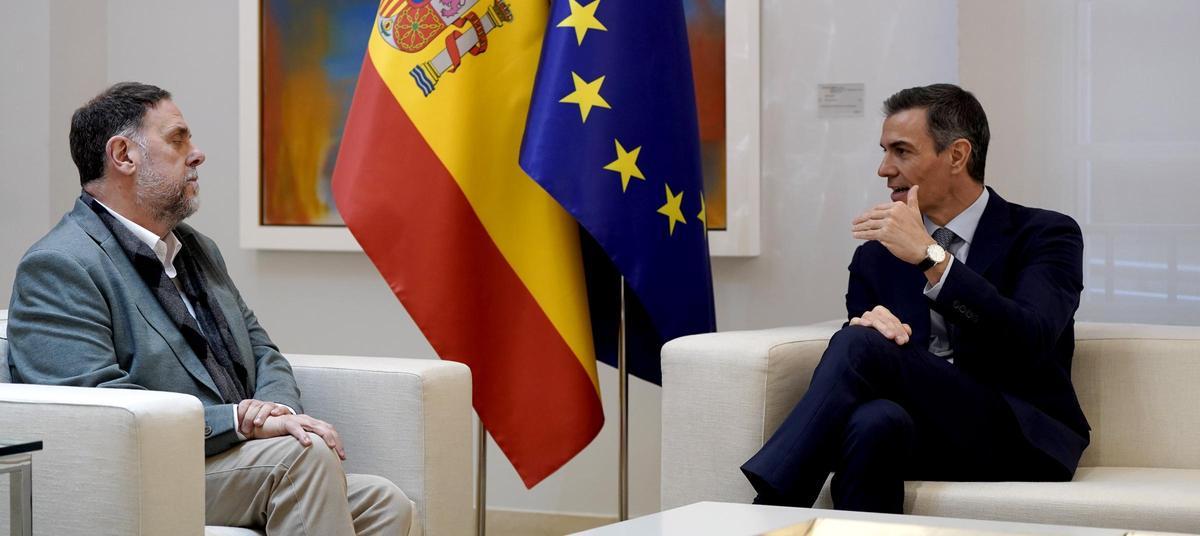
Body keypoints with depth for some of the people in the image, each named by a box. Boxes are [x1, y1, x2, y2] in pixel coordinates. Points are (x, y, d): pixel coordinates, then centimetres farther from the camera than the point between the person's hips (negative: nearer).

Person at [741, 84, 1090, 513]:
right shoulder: (877, 256, 18)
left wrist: (931, 257, -21)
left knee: (861, 346, -26)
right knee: (872, 421, -36)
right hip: (926, 437, 3)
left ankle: (765, 518, -28)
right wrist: (867, 325, -14)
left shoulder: (1046, 234, 4)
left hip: (1022, 442, -3)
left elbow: (1030, 343, -14)